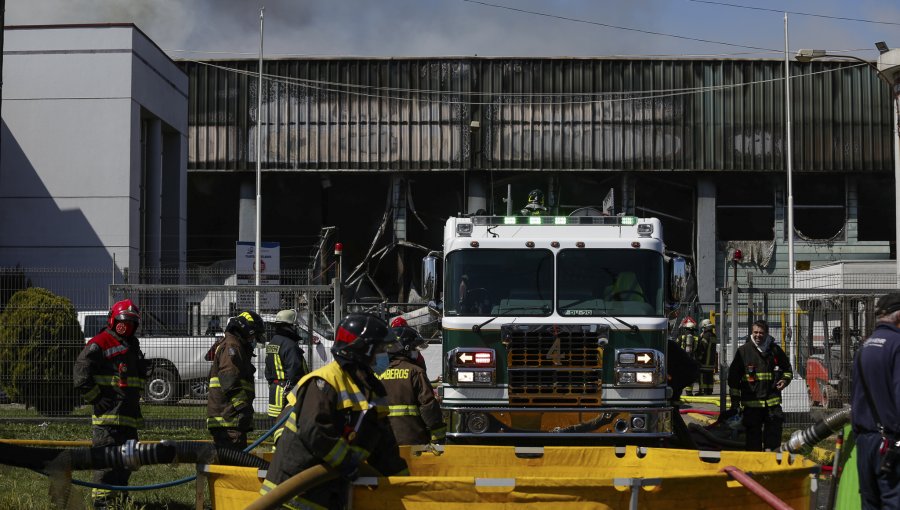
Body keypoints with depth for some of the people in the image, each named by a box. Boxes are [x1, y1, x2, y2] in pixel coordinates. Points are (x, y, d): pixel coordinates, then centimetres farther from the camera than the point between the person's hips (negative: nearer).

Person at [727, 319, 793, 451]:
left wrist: (785, 380, 1)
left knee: (774, 433, 2)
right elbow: (733, 377, 3)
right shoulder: (744, 350, 1)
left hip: (773, 401, 2)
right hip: (751, 401, -2)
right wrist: (735, 400, -1)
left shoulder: (775, 350, 8)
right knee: (753, 435, 2)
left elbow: (787, 369, 24)